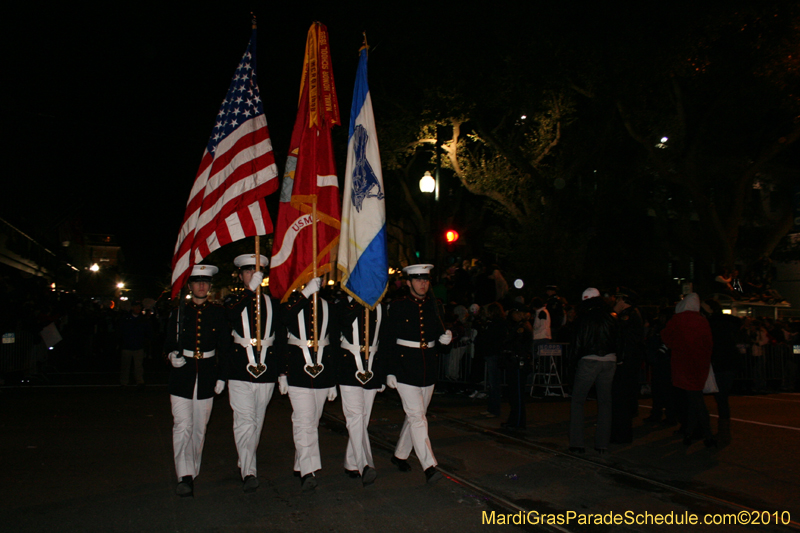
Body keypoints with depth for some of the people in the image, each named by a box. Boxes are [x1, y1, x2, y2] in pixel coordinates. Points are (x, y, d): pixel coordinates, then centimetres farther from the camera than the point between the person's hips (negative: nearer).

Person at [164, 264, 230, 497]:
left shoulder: (218, 313, 5)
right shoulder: (179, 312, 5)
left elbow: (225, 347, 8)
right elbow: (169, 342, 11)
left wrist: (222, 376, 2)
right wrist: (172, 355, -11)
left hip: (207, 377, 1)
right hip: (182, 376, -1)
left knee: (199, 428, 9)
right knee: (182, 427, -9)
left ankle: (193, 472, 25)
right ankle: (184, 476, -9)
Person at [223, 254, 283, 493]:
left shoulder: (273, 304, 12)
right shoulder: (234, 301, 6)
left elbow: (281, 338, 13)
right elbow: (230, 315, -20)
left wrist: (282, 370, 6)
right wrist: (251, 289, -27)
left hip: (267, 371, 3)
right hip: (240, 371, -2)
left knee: (257, 420, 13)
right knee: (244, 420, -9)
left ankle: (246, 462, 31)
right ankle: (249, 472, -9)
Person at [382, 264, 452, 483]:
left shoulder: (432, 305, 8)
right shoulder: (398, 306, -5)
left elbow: (438, 331, 17)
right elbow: (387, 340, -4)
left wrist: (444, 338, -8)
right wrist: (389, 371, -8)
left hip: (429, 368, 5)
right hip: (405, 367, -5)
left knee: (416, 415, 14)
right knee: (417, 416, -9)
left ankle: (400, 455, 31)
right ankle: (429, 466, -8)